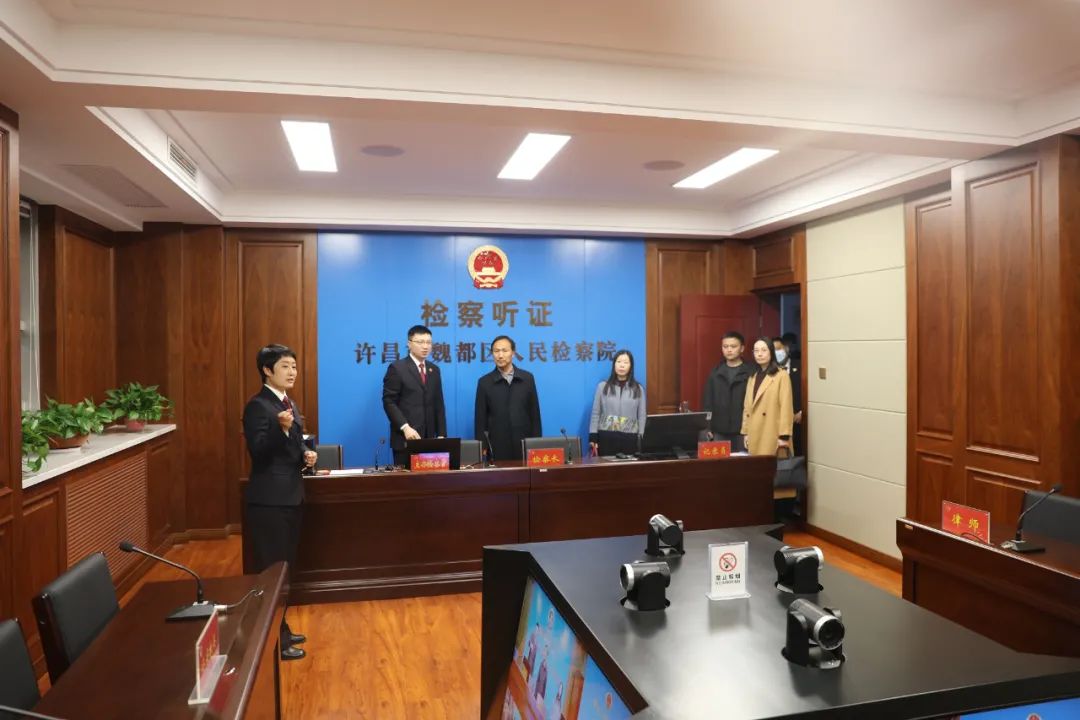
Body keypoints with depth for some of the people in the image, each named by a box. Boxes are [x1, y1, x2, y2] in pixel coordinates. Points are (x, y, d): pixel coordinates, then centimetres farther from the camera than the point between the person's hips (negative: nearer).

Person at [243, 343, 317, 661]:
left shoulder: (289, 404, 13)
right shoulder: (257, 406, -14)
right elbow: (258, 452, -22)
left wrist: (306, 455, 1)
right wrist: (280, 427, -36)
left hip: (290, 496, 9)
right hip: (268, 500, -9)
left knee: (285, 567, 17)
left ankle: (280, 631, 29)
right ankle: (273, 640, 9)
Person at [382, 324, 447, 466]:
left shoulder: (434, 370, 15)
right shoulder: (397, 368, -4)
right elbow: (389, 402, -9)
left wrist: (441, 434, 7)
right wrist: (405, 427, -18)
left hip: (428, 438, 5)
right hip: (405, 438, -5)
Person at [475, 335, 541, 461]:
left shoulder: (527, 378, 5)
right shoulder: (484, 382, 2)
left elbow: (534, 412, 7)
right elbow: (480, 418, 2)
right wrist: (482, 447, -4)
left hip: (525, 444, 1)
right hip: (497, 446, -1)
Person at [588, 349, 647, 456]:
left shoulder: (638, 389, 7)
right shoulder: (603, 386, 5)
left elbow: (642, 416, 7)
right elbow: (596, 414, 6)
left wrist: (641, 439, 0)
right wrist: (593, 437, -1)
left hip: (630, 438, 1)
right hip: (606, 437, 0)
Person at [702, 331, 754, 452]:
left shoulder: (751, 372, -3)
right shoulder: (715, 373, 9)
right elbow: (707, 402, 9)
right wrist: (707, 427, 2)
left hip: (744, 431, -3)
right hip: (719, 432, 3)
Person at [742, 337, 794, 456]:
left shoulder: (782, 376, -5)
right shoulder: (753, 378, 16)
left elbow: (786, 407, -11)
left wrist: (784, 436, -14)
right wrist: (745, 432, 11)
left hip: (773, 436, -6)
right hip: (754, 436, 6)